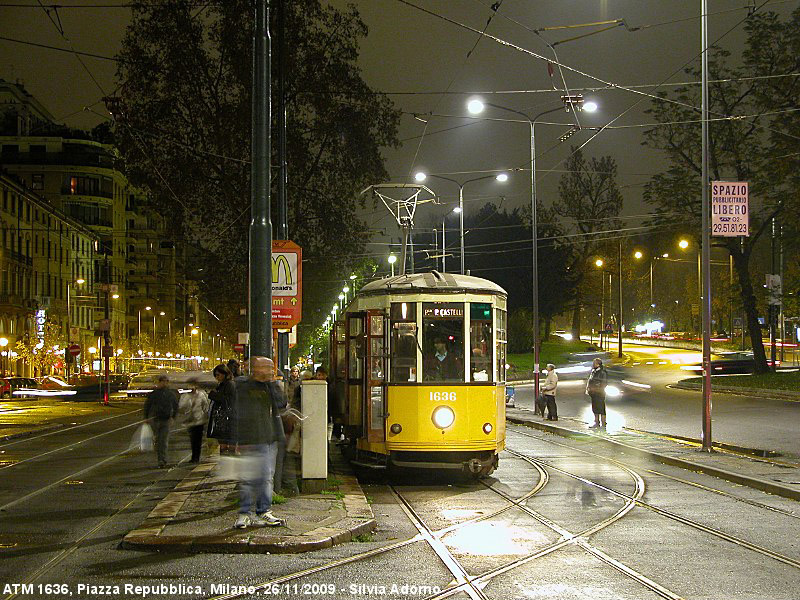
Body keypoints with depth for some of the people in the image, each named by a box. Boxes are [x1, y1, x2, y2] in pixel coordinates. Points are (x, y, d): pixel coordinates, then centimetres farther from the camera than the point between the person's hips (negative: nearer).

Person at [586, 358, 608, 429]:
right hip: (594, 393, 9)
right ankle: (596, 423, 22)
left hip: (599, 393, -9)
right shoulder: (593, 371, 13)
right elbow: (589, 381, 22)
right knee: (595, 408, 13)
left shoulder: (602, 372, -13)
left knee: (601, 409, -5)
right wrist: (588, 388, 9)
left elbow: (604, 383, -15)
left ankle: (603, 424, 0)